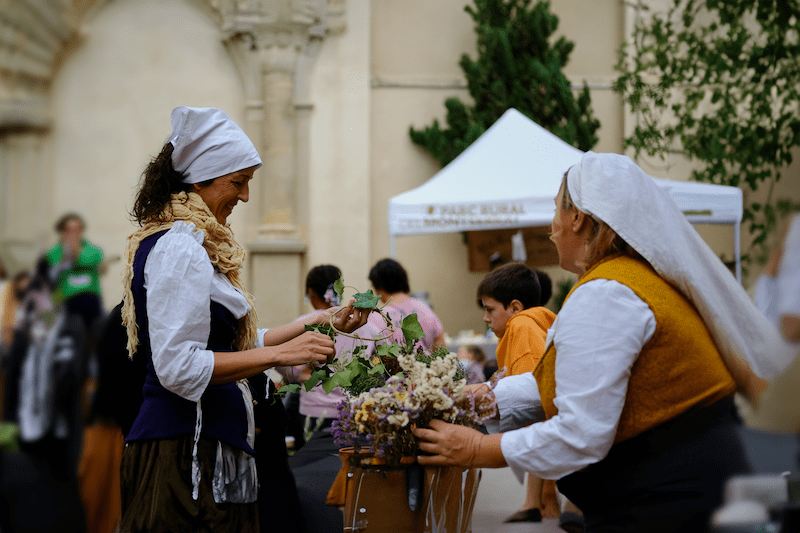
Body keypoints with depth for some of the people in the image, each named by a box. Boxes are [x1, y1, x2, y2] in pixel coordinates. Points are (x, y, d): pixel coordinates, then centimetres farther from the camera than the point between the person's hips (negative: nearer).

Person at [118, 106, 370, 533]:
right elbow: (178, 367, -22)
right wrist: (278, 355, -21)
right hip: (187, 452, -10)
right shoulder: (178, 248, -15)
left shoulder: (194, 243, 16)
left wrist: (316, 322, 17)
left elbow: (228, 345, 19)